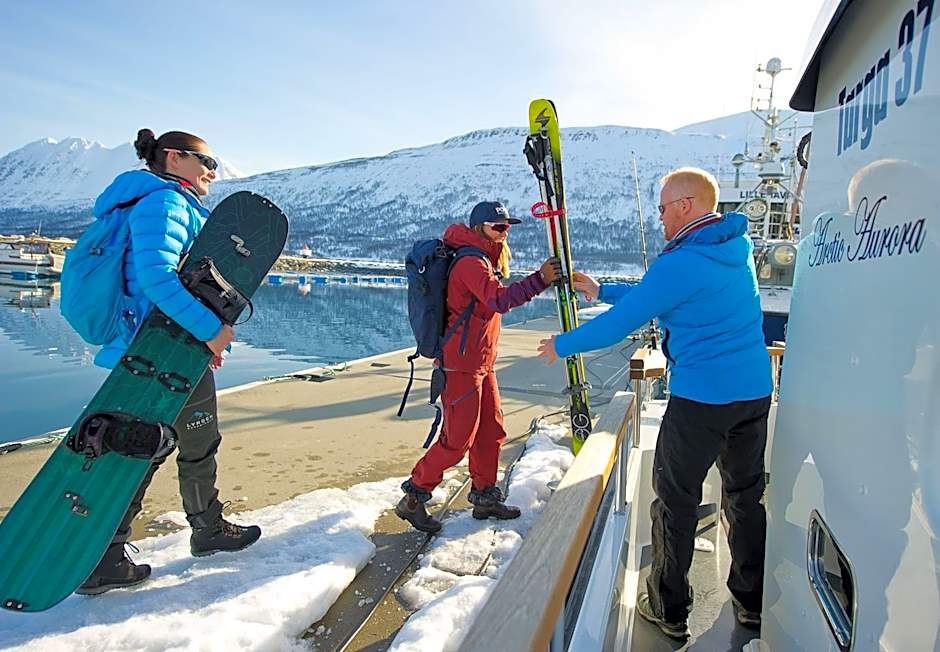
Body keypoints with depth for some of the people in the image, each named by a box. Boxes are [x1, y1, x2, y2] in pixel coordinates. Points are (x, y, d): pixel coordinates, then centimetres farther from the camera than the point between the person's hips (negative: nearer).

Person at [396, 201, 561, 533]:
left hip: (481, 364, 10)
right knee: (458, 438, -5)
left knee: (491, 431, 15)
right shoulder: (471, 262, -17)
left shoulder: (484, 260, 17)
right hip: (460, 365, -10)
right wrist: (540, 279, -36)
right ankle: (413, 498, 9)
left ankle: (485, 497, 28)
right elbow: (499, 300, -33)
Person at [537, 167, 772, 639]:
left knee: (675, 501, 7)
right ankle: (754, 604, 35)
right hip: (755, 392, 8)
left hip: (701, 398, -8)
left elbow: (618, 324, -14)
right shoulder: (737, 247, 9)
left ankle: (669, 610, 21)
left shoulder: (680, 263, -18)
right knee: (746, 497, 20)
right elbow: (654, 296, 17)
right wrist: (601, 291, 19)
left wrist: (562, 345, 1)